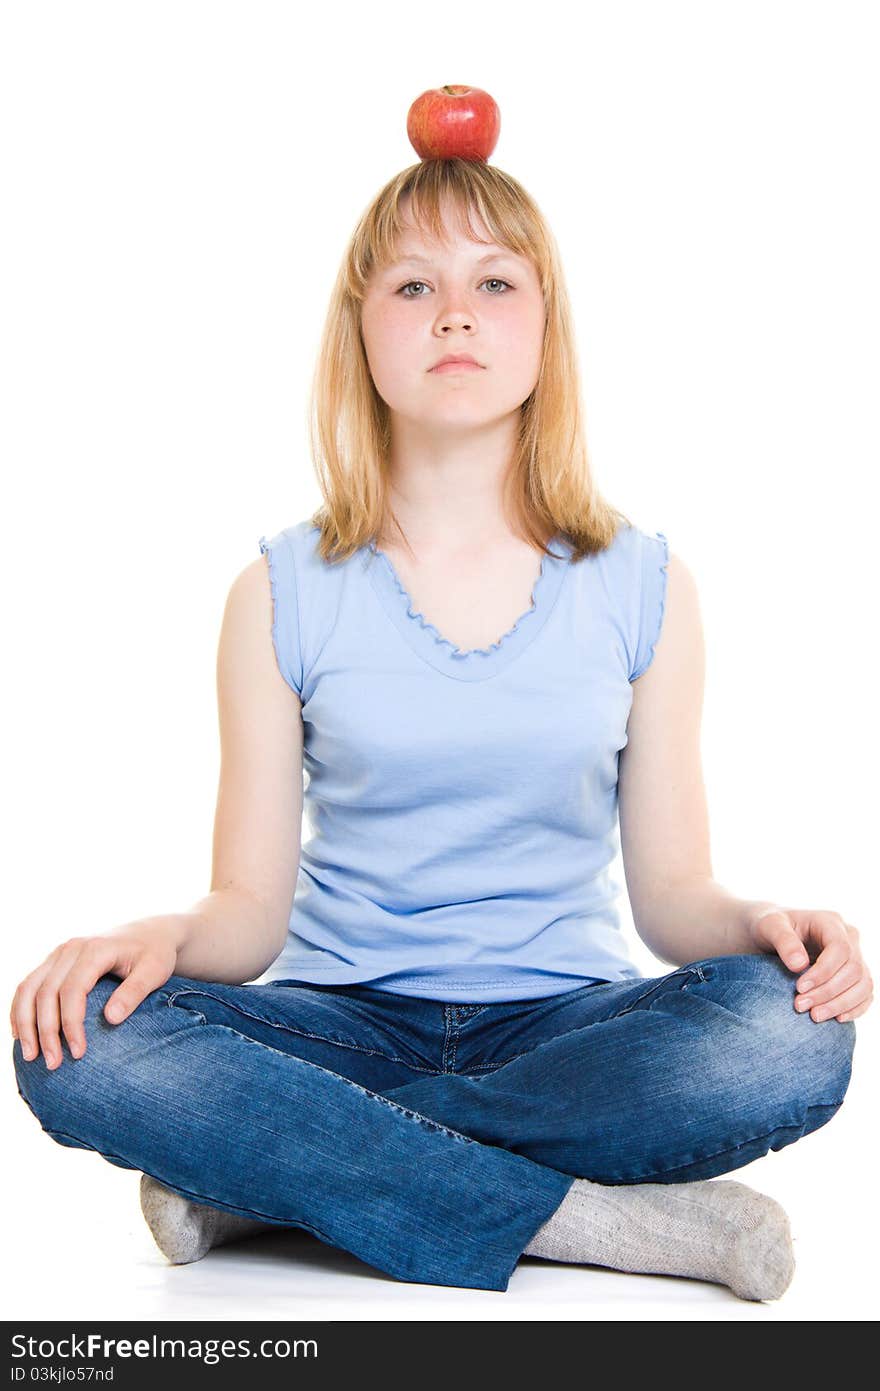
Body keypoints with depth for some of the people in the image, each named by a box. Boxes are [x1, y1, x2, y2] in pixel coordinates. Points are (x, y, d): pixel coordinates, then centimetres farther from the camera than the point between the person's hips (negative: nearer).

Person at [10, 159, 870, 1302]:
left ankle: (261, 1181, -20)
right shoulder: (283, 593, 2)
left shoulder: (643, 586, 4)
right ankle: (599, 1222, -24)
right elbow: (251, 906, 1)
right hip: (345, 1021, 0)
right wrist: (160, 940, -22)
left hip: (560, 1022, 1)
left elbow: (670, 890, 6)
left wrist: (757, 925, -17)